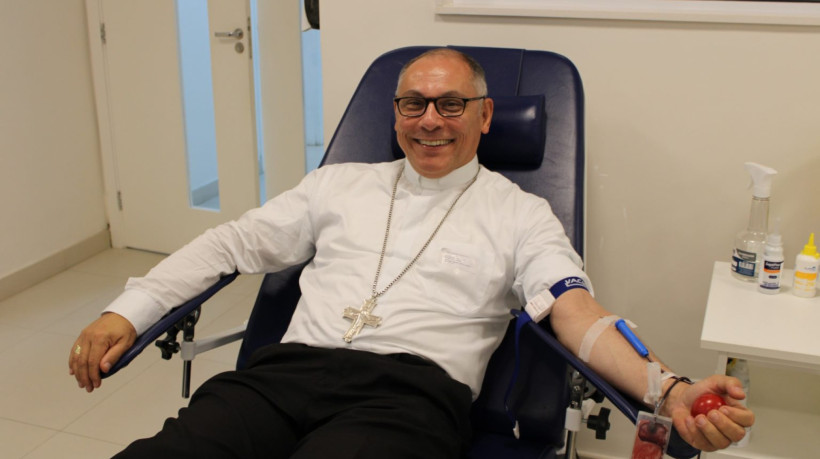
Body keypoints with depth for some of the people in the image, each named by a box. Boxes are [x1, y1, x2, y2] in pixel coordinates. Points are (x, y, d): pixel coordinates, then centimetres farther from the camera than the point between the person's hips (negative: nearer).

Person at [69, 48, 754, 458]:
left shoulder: (519, 214, 14)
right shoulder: (339, 184, 22)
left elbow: (575, 311, 0)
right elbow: (233, 243, 20)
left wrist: (667, 391, -19)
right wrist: (128, 311, 9)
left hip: (414, 391, -2)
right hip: (295, 364, 3)